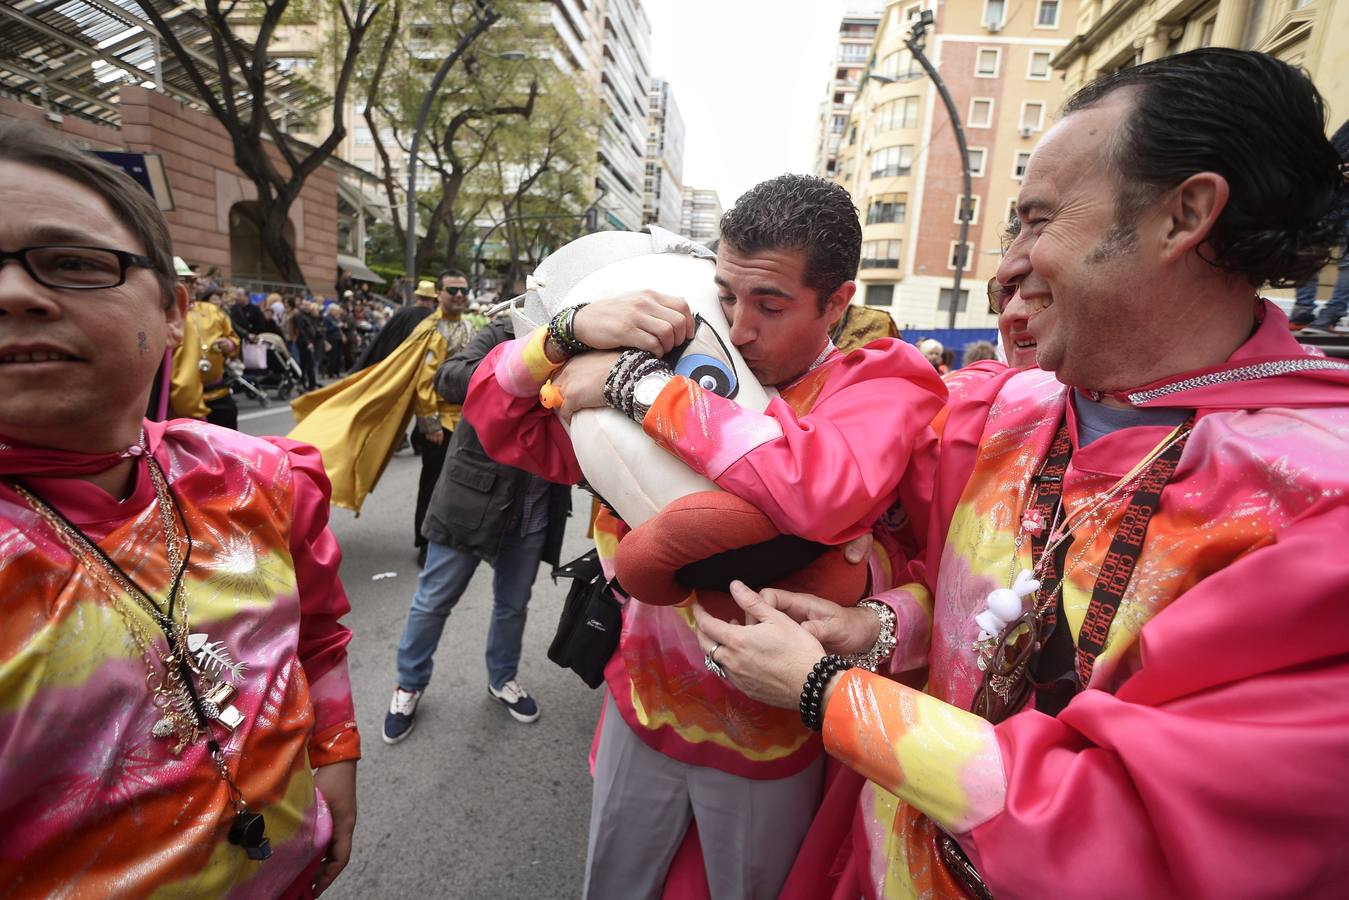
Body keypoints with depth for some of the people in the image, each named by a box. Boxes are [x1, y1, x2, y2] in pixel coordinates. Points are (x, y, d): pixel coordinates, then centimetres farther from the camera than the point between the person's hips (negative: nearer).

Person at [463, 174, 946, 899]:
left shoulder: (879, 387, -14)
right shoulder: (689, 363, -5)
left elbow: (821, 491, -40)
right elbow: (497, 416, -5)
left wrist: (634, 380, -31)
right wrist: (574, 329, -24)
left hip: (763, 736, -2)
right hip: (642, 701, 3)